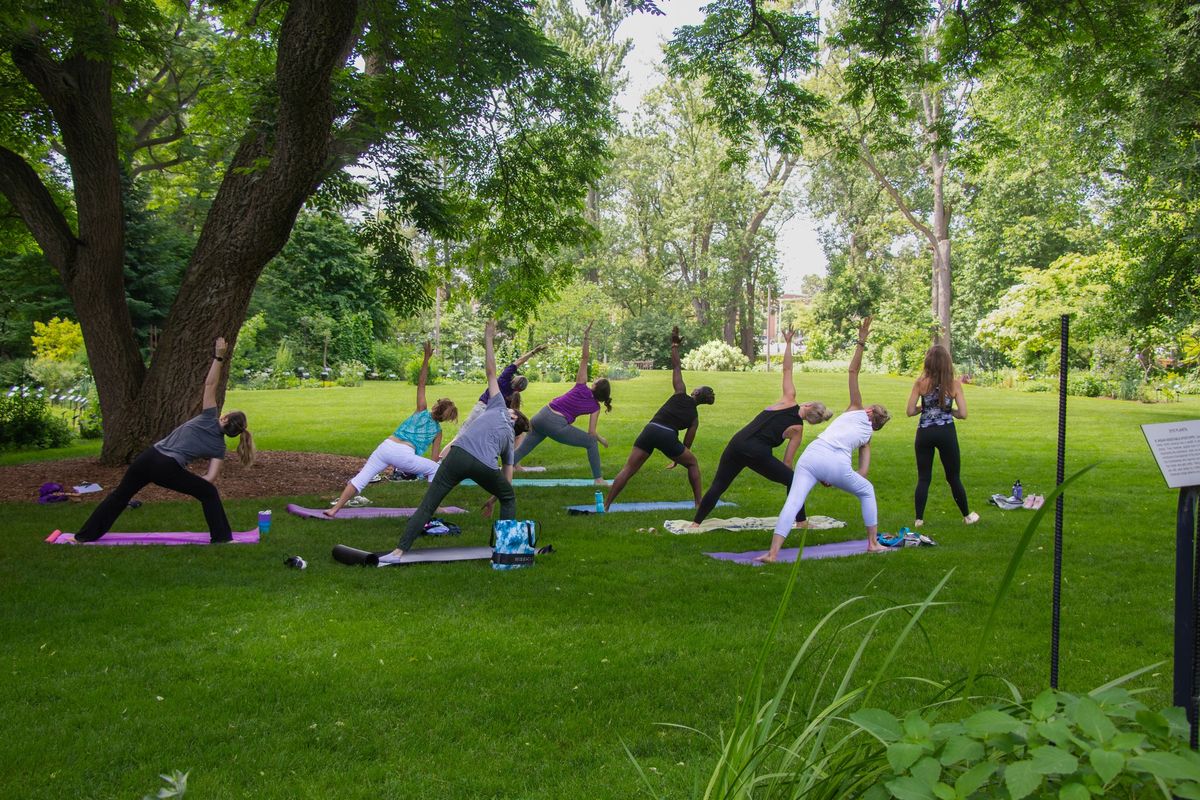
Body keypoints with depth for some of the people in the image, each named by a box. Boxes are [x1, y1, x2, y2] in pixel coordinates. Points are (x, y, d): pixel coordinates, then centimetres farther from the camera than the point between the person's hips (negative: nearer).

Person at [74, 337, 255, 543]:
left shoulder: (208, 418, 10)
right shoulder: (219, 447, 6)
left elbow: (210, 384, 6)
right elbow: (210, 479, -2)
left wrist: (219, 357, 8)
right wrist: (189, 478, 15)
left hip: (148, 457, 4)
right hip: (168, 469, -4)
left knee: (120, 495, 22)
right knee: (209, 494, 14)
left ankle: (84, 536, 32)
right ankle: (222, 539, 10)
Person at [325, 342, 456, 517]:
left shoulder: (421, 412, 18)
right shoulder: (437, 430, 15)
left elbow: (420, 384, 17)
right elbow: (434, 460, 16)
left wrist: (426, 358, 16)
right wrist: (428, 474, 30)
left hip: (386, 446, 3)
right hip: (404, 455, -2)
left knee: (360, 479, 4)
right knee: (436, 469, 19)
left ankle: (335, 509, -1)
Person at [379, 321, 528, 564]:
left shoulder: (499, 407, 28)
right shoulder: (509, 439, 30)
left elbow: (491, 371, 25)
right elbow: (507, 481, 31)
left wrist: (488, 339, 31)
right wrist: (492, 500, 45)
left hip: (460, 454, -1)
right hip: (485, 466, 2)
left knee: (427, 505, -1)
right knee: (509, 498, 30)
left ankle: (400, 551, -8)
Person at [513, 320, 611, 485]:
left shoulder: (581, 387, 5)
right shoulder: (595, 407, 0)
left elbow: (584, 359, -2)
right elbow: (591, 433, -1)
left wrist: (586, 337, -6)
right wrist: (600, 438, 20)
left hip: (541, 416, 4)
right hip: (556, 425, -4)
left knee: (521, 451, 12)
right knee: (591, 442, 11)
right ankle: (598, 479, 9)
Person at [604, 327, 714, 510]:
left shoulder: (681, 394, 19)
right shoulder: (694, 417, 19)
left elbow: (675, 367, 16)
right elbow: (686, 444, 21)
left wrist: (675, 345, 25)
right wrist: (677, 459, 35)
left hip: (650, 430, 1)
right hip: (668, 436, -1)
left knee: (628, 470, 2)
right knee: (693, 463, 26)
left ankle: (605, 505, -5)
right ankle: (699, 502, 23)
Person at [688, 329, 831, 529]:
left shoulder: (789, 400, 8)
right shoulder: (797, 430, 5)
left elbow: (787, 369, 9)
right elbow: (787, 460, 7)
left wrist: (788, 343, 17)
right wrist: (783, 476, 22)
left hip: (737, 443, 3)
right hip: (758, 454, -3)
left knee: (718, 485, 11)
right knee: (793, 481, 19)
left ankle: (695, 523, 8)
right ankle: (801, 522, 21)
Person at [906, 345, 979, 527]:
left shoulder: (921, 382, -4)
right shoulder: (954, 384, -4)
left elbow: (910, 411, -4)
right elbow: (963, 414, -6)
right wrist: (947, 410, 12)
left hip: (924, 432, 0)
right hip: (946, 432, 0)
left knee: (923, 478, 9)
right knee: (953, 477, 14)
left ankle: (919, 519, 7)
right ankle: (967, 516, 26)